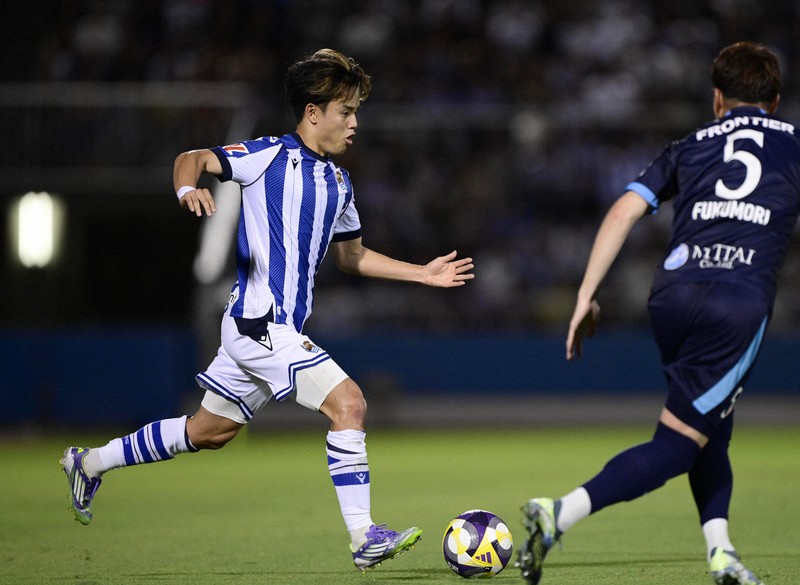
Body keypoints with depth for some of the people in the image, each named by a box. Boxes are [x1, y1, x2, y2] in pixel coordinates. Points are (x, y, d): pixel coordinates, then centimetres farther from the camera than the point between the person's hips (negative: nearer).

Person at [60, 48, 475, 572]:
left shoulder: (339, 183, 15)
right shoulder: (270, 155, -8)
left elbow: (351, 256, 25)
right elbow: (192, 158, -6)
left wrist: (424, 273, 20)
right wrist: (188, 189, -28)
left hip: (284, 327, 9)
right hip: (259, 322, -9)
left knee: (209, 432, 18)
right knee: (348, 403, -18)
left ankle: (90, 463, 33)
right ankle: (365, 538, -15)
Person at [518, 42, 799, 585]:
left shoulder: (690, 146, 23)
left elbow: (623, 212, 12)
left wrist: (586, 297, 12)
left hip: (671, 294, 4)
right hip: (739, 304, -4)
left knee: (711, 426, 25)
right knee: (677, 444, -4)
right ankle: (560, 514, -22)